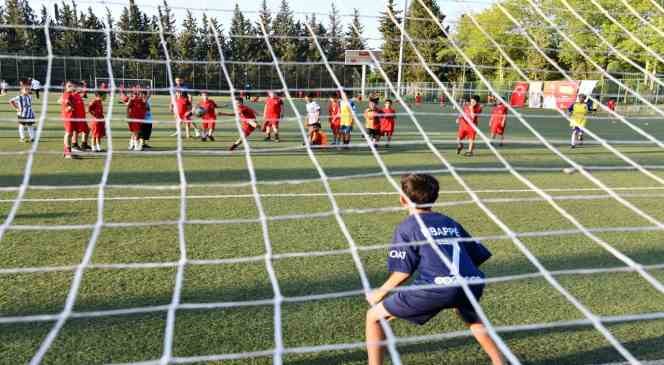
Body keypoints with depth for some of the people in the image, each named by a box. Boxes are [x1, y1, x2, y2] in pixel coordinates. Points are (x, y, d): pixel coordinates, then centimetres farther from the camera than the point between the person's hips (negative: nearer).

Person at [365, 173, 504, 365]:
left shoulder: (406, 227, 11)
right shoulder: (451, 223, 26)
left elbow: (403, 272, 4)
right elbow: (480, 255, 27)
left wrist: (379, 293, 19)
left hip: (437, 287, -6)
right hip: (472, 283, 6)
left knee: (374, 316, 10)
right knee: (472, 318, 42)